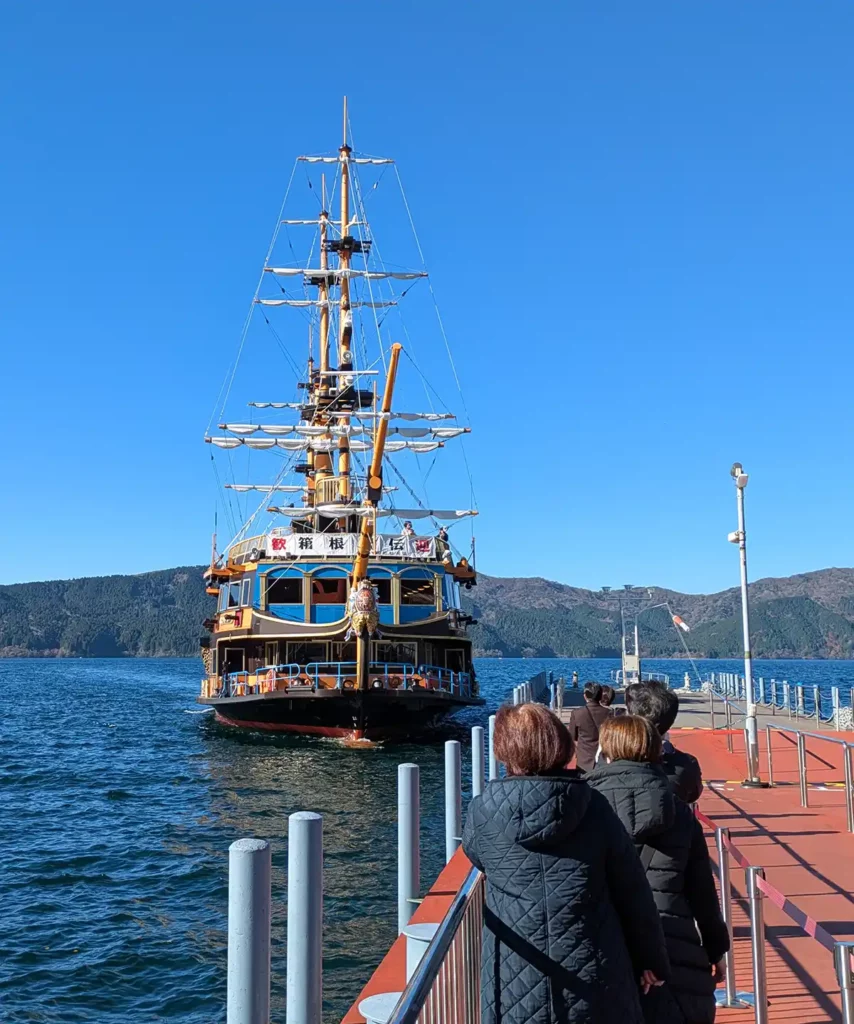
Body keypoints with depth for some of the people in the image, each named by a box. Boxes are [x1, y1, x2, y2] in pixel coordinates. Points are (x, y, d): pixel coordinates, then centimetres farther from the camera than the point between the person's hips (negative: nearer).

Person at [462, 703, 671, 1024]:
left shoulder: (483, 813, -10)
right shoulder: (594, 807, -9)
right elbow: (633, 893, -3)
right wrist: (652, 962, 11)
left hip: (514, 995, 0)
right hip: (596, 992, 0)